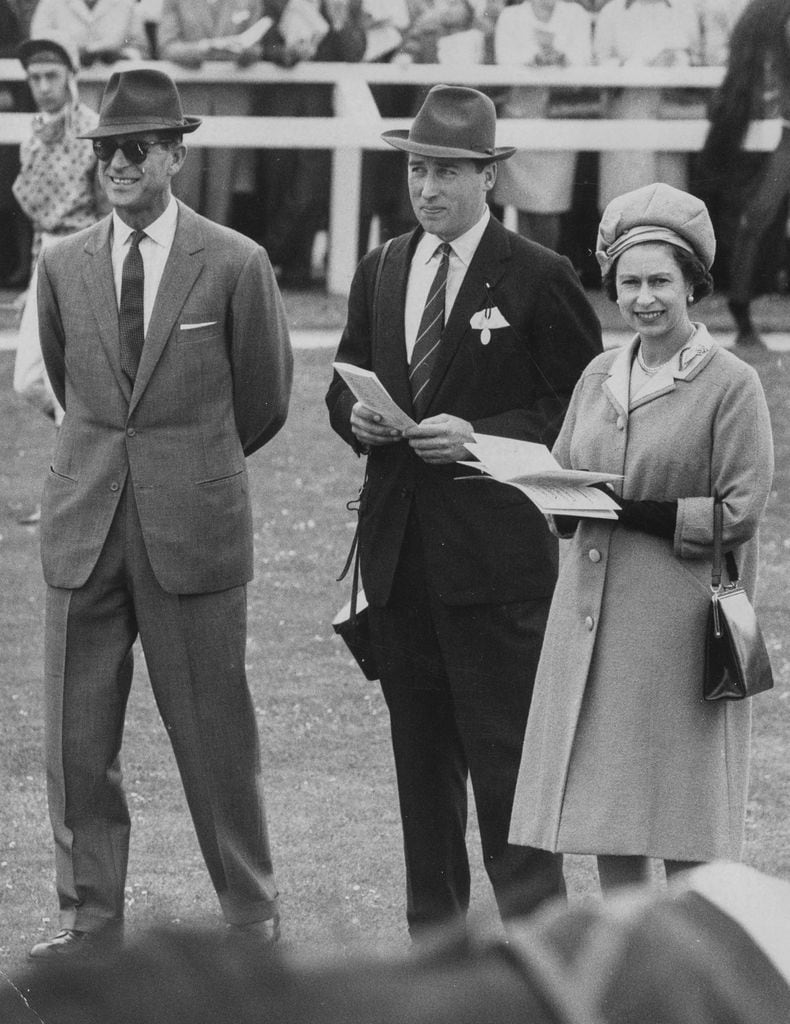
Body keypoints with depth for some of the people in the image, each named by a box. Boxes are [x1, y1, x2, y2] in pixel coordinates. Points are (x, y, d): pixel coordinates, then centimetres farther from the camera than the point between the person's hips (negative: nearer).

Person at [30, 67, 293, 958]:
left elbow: (264, 399, 8)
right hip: (84, 523, 3)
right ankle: (90, 914, 15)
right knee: (76, 735, 5)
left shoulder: (235, 266, -4)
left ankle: (251, 916, 14)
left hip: (192, 525, -3)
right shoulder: (63, 266, 6)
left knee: (214, 733, 2)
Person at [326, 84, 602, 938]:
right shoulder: (380, 273, 13)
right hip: (398, 546, 6)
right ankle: (433, 938, 18)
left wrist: (481, 435, -16)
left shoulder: (538, 279, -5)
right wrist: (355, 413, -2)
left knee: (506, 750, -7)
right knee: (419, 750, 11)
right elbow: (344, 380, 22)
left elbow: (580, 410, -5)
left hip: (494, 545, -6)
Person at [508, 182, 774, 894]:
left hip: (681, 616, -6)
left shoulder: (731, 384, -5)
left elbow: (740, 513, -9)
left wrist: (633, 512, -16)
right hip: (592, 612, 6)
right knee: (605, 808, 7)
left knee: (683, 824, -4)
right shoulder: (598, 377, 13)